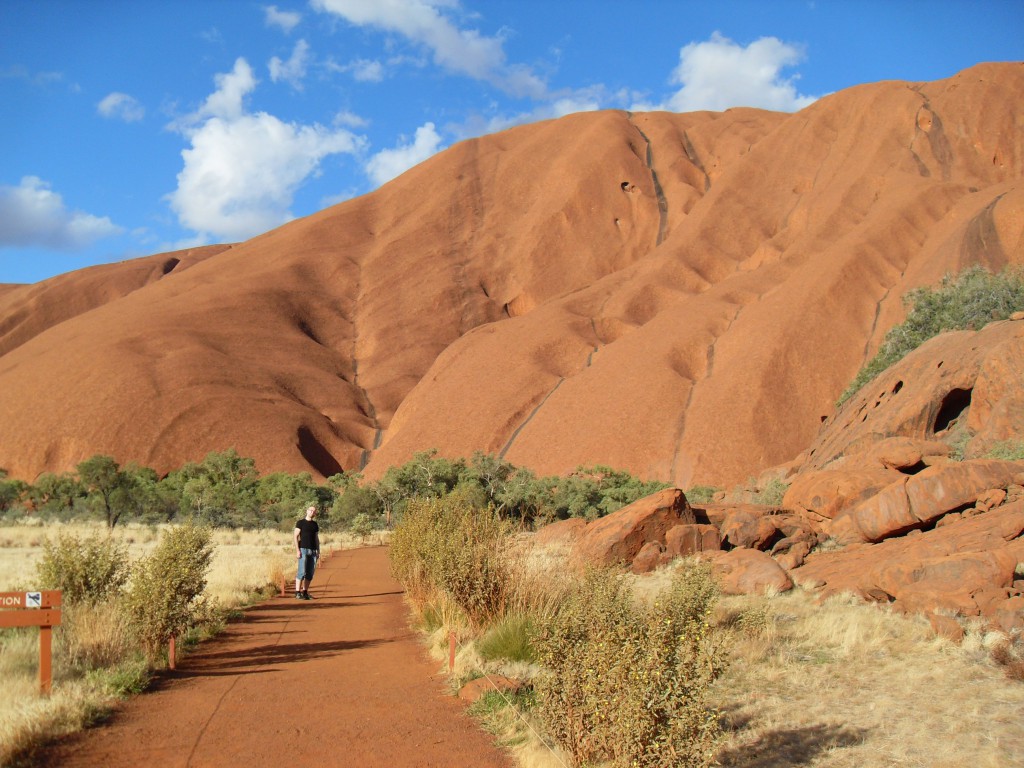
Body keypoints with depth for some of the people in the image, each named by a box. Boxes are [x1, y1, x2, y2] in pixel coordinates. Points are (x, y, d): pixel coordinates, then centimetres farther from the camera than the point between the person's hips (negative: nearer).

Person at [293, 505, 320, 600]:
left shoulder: (315, 524, 15)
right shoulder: (300, 523, 1)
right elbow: (296, 537, -4)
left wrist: (318, 551, 10)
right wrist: (297, 550, -13)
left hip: (313, 551, 5)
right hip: (303, 550, -5)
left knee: (310, 573, 4)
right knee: (302, 572, -11)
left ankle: (305, 592, 10)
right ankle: (297, 592, -7)